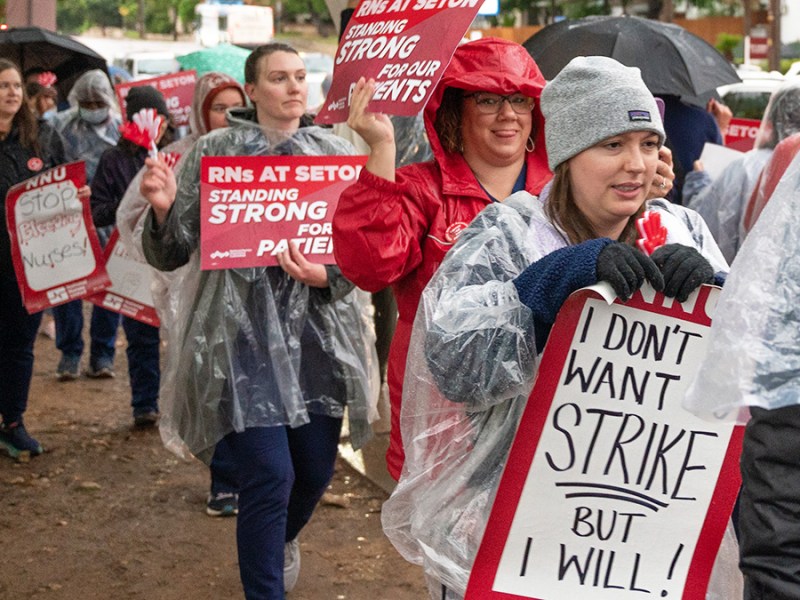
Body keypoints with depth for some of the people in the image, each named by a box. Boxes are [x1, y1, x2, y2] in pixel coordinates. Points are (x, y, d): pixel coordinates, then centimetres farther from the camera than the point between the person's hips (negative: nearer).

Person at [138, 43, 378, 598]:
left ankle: (280, 540, 45)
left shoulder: (336, 153, 7)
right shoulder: (214, 152, 1)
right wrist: (164, 209, -20)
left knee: (317, 470, 10)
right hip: (242, 333, -3)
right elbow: (171, 255, 1)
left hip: (320, 333, 3)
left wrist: (327, 275, -15)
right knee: (270, 475, -12)